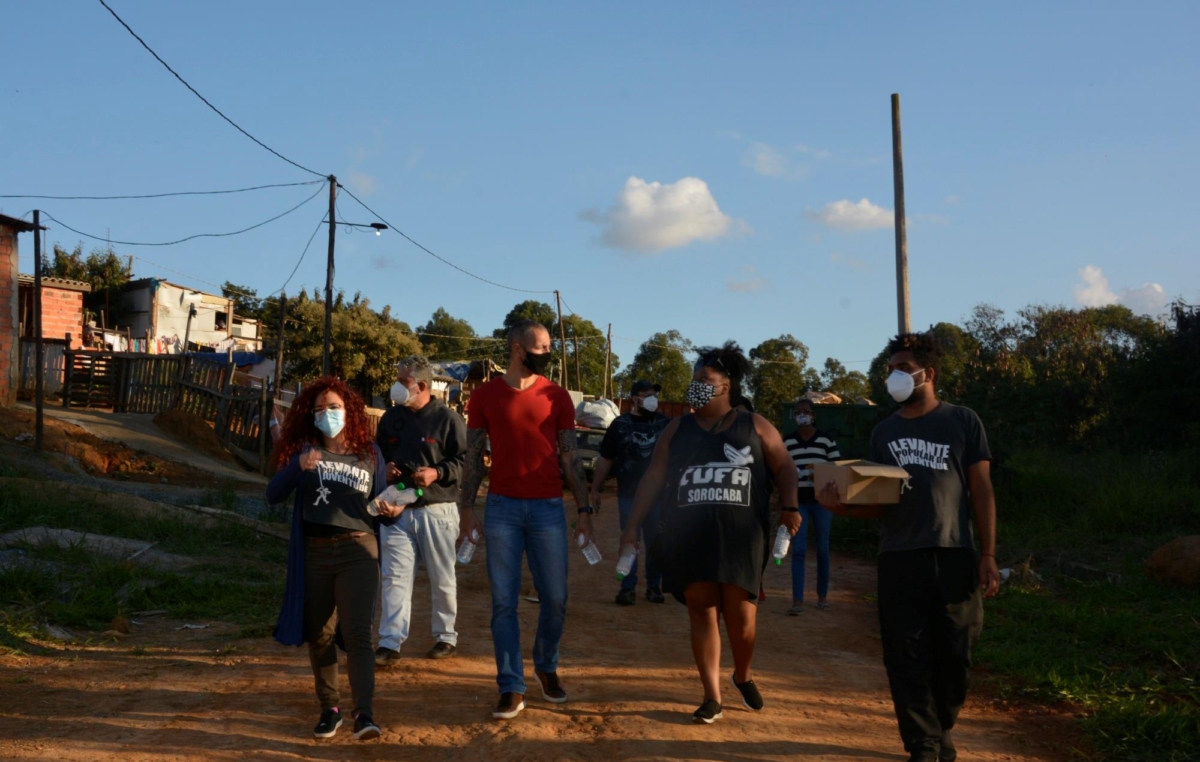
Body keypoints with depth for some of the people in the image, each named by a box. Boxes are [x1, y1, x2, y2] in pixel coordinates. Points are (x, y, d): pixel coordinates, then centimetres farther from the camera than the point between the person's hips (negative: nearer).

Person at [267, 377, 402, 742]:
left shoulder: (369, 453, 4)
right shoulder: (305, 450, 4)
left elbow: (380, 508, 9)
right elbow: (273, 495, -6)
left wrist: (393, 511, -14)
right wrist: (297, 467, -23)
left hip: (357, 550, -2)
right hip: (313, 552, 2)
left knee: (356, 634, -12)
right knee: (319, 636, 10)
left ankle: (363, 712, -15)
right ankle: (330, 707, 24)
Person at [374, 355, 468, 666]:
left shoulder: (448, 418, -7)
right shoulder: (391, 418, 9)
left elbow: (465, 460, -6)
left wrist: (437, 473, -19)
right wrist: (384, 468, 2)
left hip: (437, 510, -4)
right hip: (397, 510, 4)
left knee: (442, 579, 9)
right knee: (395, 577, -2)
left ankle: (446, 637, 24)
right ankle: (390, 643, -1)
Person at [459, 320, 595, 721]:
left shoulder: (556, 395, 4)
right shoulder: (485, 395, 3)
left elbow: (571, 456, 5)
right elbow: (473, 455, 6)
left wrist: (585, 509, 1)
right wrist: (467, 507, -1)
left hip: (548, 507, 1)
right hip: (502, 507, -1)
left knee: (554, 598, 4)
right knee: (504, 602, 1)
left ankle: (546, 665, 30)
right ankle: (512, 689, 9)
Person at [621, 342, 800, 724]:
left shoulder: (754, 426, 6)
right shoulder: (678, 430, 11)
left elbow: (784, 468, 7)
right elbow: (653, 479, 11)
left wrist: (790, 508, -9)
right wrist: (633, 527, 6)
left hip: (741, 537, -2)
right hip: (690, 537, 2)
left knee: (741, 617, 0)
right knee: (702, 613, 2)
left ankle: (743, 676, 28)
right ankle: (712, 696, 9)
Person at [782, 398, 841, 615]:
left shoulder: (827, 440, 1)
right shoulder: (788, 442, 5)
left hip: (821, 501, 0)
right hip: (797, 501, 0)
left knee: (822, 549, 7)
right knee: (798, 550, -5)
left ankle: (822, 596, 21)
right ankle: (797, 601, -6)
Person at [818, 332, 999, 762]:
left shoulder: (963, 422, 4)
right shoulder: (884, 433, 12)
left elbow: (982, 491, 3)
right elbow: (880, 502, 13)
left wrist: (988, 555, -3)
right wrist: (841, 505, -7)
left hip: (954, 555, -2)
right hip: (899, 559, 2)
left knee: (954, 655, 4)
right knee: (907, 658, 0)